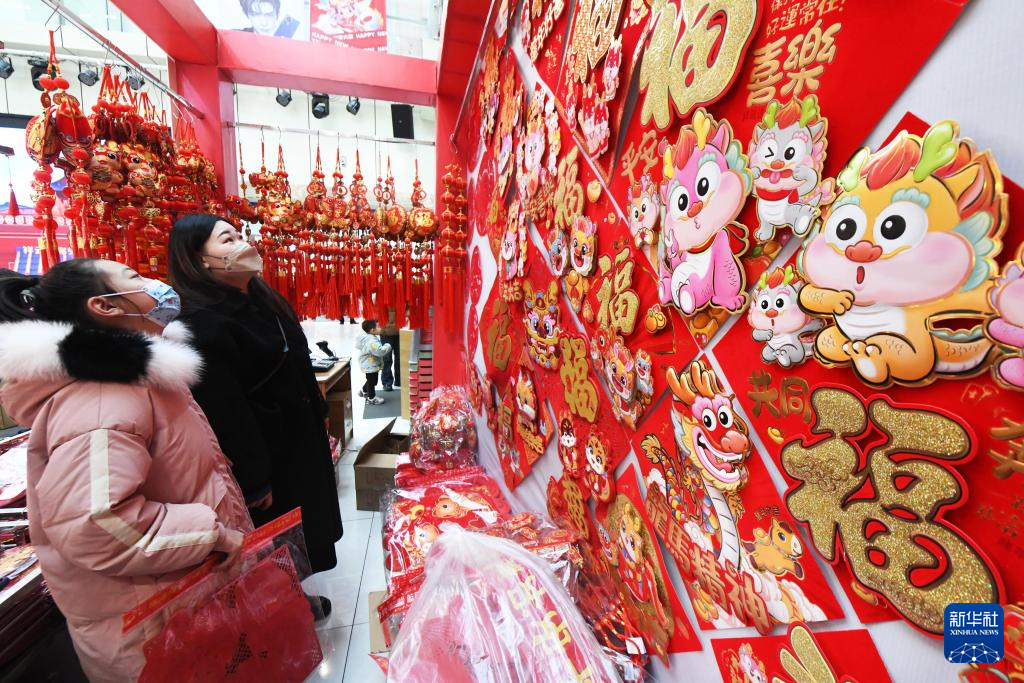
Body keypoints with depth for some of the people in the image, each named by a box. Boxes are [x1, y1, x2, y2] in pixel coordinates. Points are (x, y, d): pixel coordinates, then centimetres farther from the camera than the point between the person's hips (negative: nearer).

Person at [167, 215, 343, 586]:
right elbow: (225, 413, -26)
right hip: (265, 455, -9)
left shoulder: (262, 298, 4)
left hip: (300, 436, 9)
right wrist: (255, 480, -21)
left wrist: (319, 414, 18)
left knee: (307, 529, 25)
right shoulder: (202, 324, -25)